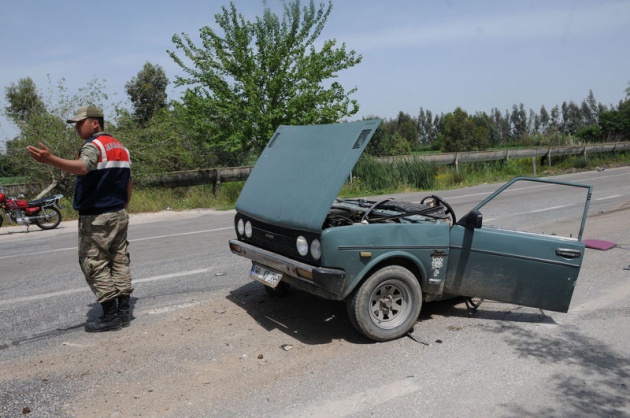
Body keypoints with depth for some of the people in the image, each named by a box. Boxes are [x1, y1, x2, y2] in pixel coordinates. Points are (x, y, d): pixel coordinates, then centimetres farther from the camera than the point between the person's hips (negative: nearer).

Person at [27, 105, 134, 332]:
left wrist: (50, 159, -48)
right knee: (119, 261, 10)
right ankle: (123, 310, 13)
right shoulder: (121, 148, 14)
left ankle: (111, 315, -2)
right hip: (119, 215, 8)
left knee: (94, 265, -2)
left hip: (95, 218, -8)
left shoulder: (93, 145, -13)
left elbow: (82, 167, -35)